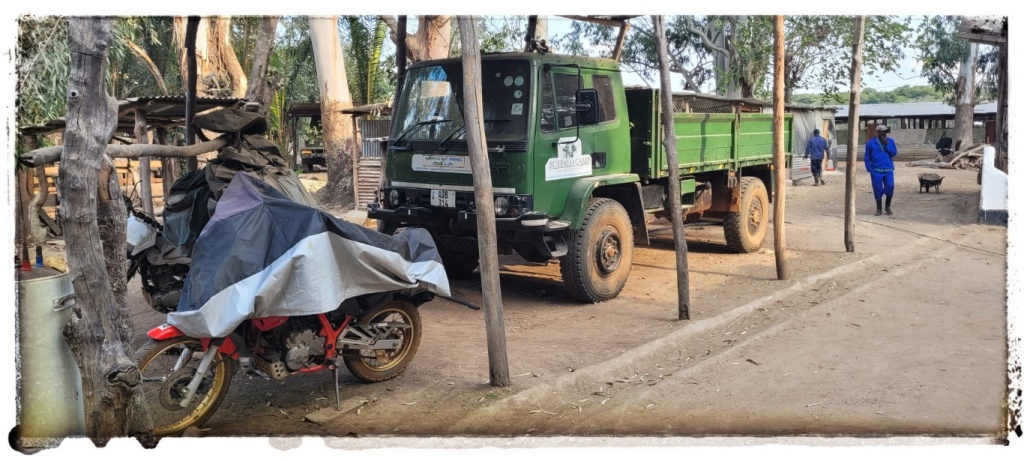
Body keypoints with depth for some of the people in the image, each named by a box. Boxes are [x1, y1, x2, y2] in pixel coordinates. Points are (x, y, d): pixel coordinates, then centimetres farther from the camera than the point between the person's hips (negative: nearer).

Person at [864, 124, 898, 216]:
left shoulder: (890, 141, 8)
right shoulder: (870, 143, 1)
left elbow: (894, 153, -3)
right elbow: (867, 158, 2)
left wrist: (886, 144, -11)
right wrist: (870, 170, -5)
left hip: (888, 170, 2)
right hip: (876, 171, -2)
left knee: (890, 187, -5)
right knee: (878, 190, 1)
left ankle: (888, 207, 15)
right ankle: (879, 209, 14)